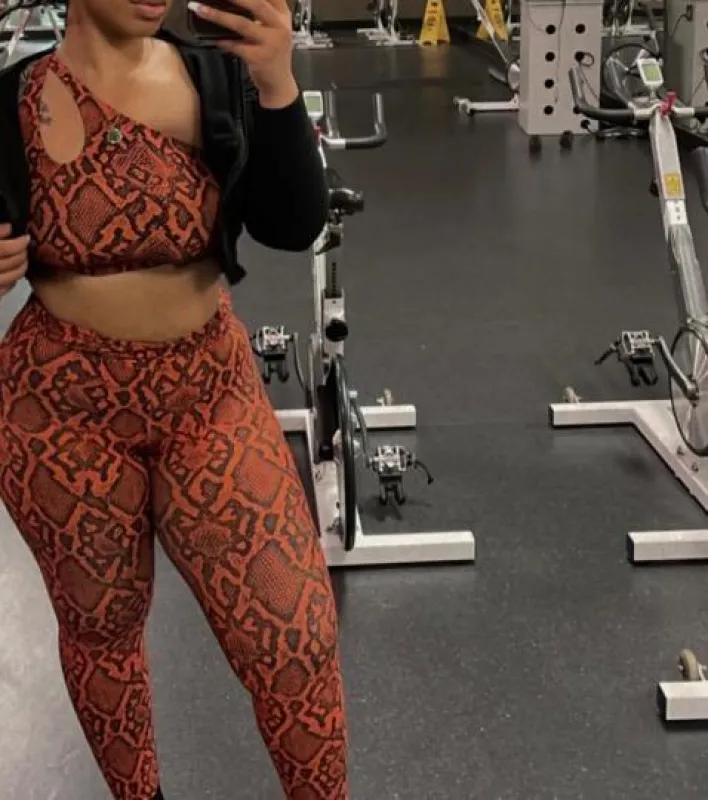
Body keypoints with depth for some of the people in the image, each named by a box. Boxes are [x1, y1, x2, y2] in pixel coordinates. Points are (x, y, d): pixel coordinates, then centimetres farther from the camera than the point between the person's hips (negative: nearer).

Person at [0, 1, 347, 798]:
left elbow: (293, 226, -14)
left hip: (209, 390, 1)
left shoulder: (217, 77, -4)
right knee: (101, 624, 17)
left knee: (297, 636, -1)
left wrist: (276, 88, -28)